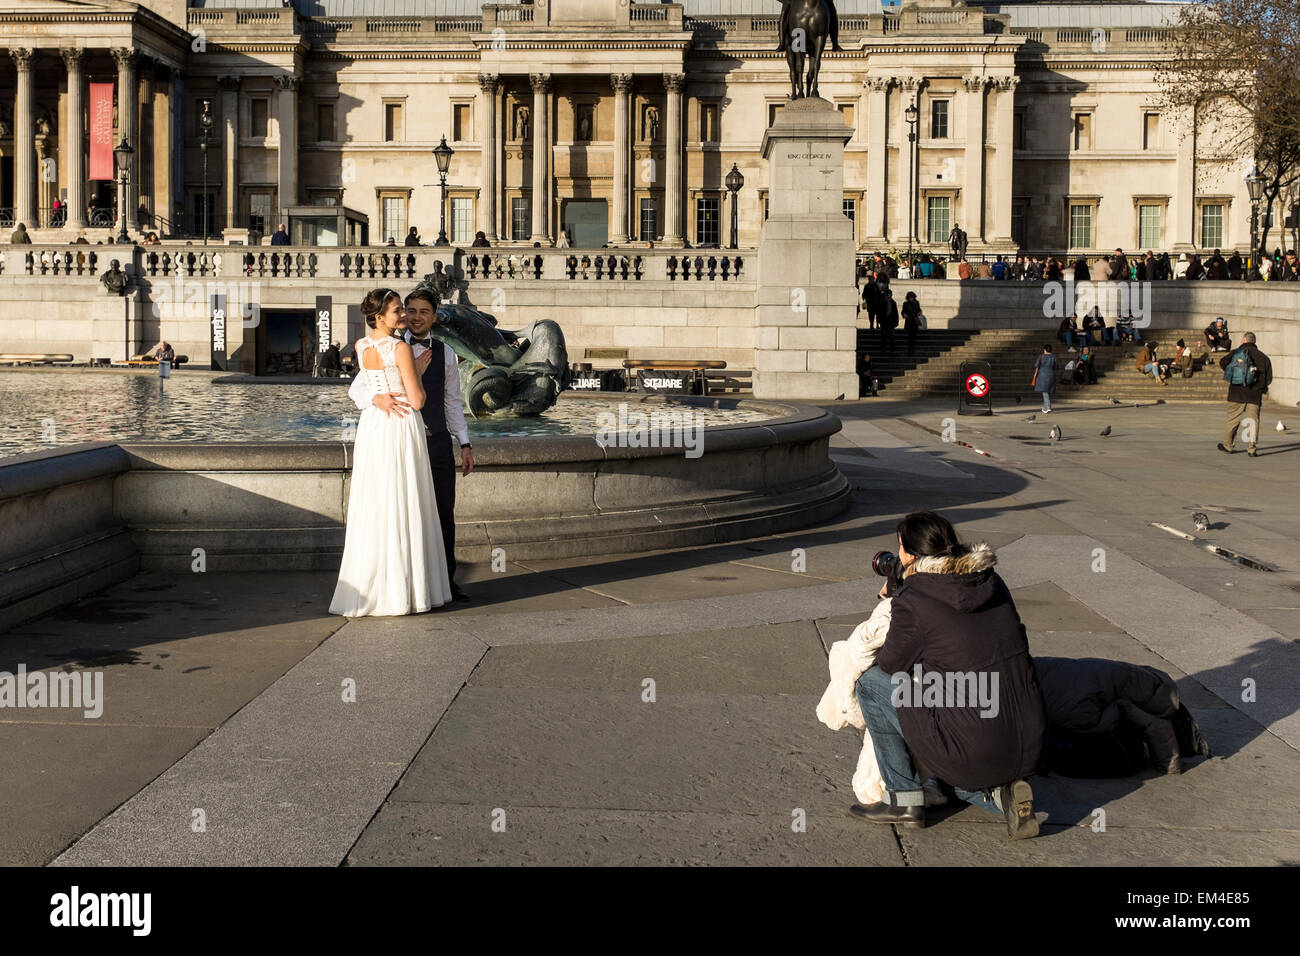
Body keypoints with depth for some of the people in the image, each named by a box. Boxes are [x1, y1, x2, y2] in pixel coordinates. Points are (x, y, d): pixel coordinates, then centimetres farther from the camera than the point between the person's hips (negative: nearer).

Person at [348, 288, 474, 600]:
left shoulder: (445, 353, 10)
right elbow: (357, 388, -5)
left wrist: (465, 443, 9)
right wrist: (379, 398, -27)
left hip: (438, 442, 3)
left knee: (444, 513, 6)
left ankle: (446, 581, 16)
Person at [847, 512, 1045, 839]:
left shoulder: (911, 603, -11)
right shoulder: (991, 581, 7)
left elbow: (890, 665, 6)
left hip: (973, 752, -7)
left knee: (871, 681, 10)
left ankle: (903, 798, 14)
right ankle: (1001, 793, 8)